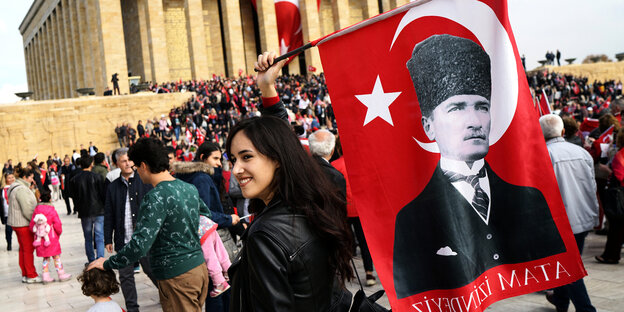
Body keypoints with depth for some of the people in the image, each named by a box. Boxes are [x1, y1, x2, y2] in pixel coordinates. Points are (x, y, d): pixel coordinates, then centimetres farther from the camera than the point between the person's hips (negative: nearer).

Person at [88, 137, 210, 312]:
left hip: (177, 277, -8)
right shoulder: (190, 188, 6)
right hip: (199, 267, 8)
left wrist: (107, 264, -13)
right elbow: (206, 214, 25)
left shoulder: (156, 197, -20)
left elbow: (140, 245, -25)